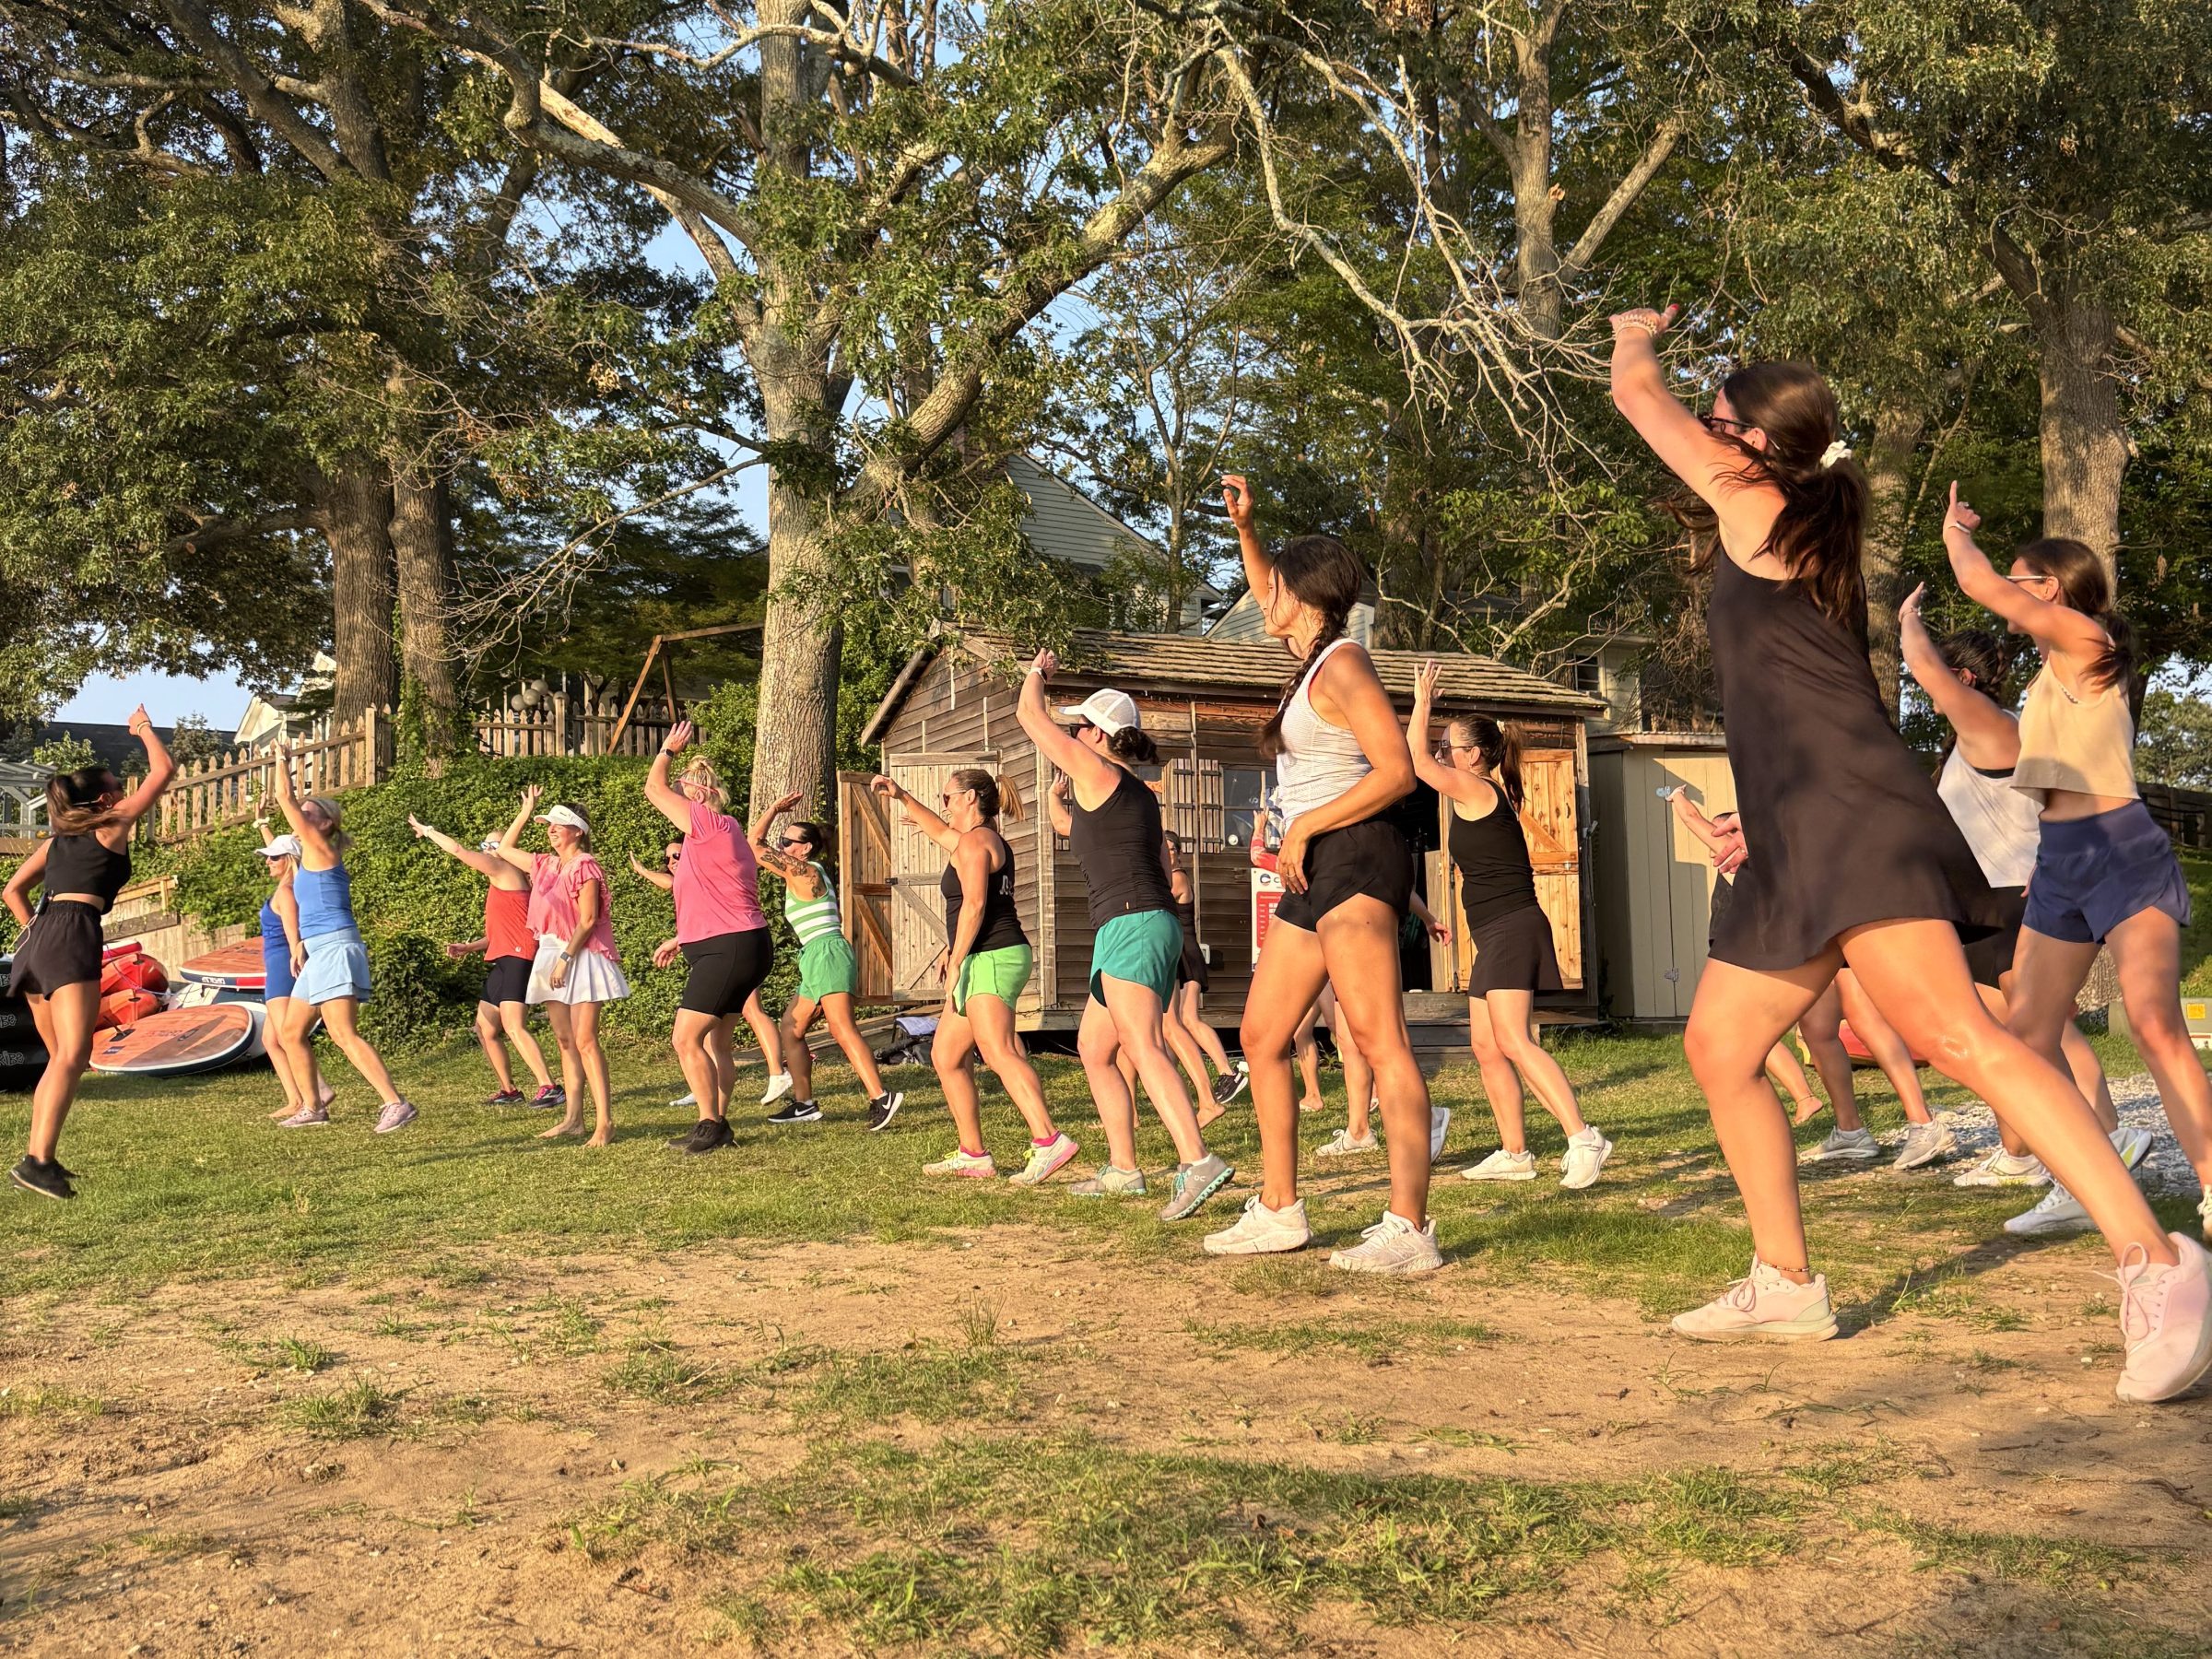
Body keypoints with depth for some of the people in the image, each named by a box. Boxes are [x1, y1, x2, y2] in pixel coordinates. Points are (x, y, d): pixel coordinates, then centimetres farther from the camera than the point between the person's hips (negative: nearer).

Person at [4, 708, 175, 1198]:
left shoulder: (57, 837, 25)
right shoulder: (112, 825, 7)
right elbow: (163, 771, 12)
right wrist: (144, 729, 25)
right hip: (73, 937, -8)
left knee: (59, 1057, 16)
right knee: (72, 1056, -16)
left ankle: (39, 1158, 13)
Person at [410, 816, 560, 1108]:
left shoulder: (505, 871, -4)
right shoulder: (499, 885, 24)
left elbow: (457, 850, -6)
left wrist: (427, 830, 8)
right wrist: (469, 948, 15)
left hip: (516, 960, -11)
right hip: (500, 963, 11)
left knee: (514, 1027, -21)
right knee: (485, 1030, 12)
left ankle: (550, 1088, -27)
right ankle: (508, 1090, 20)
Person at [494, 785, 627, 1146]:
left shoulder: (585, 866, -9)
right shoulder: (545, 865, 15)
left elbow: (587, 921, -14)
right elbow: (505, 849, 29)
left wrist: (565, 958, -18)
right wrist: (526, 811, 23)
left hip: (582, 957, -8)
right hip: (551, 956, 8)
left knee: (585, 1040, -15)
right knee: (564, 1041, 8)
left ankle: (605, 1123, -17)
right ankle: (573, 1118, 11)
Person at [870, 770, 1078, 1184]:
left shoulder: (973, 841, -8)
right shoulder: (990, 841, 23)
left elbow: (974, 904, -19)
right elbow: (942, 831, 42)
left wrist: (956, 963, -19)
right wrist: (901, 797, 44)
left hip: (990, 959, -11)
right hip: (991, 961, 11)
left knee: (1000, 1053, -24)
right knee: (945, 1056, 14)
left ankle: (1048, 1141, -37)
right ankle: (972, 1154, 16)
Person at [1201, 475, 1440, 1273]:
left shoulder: (1341, 665, -10)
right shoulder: (1313, 656, 18)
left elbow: (1396, 771, -20)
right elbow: (1267, 598, 39)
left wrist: (1304, 826, -17)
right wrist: (1243, 527, 28)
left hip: (1353, 856, -10)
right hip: (1314, 870, 10)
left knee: (1378, 1037, -16)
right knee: (1261, 1037, 11)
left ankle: (1409, 1228, -20)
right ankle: (1278, 1210, 18)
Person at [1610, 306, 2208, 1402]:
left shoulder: (1757, 500, 2)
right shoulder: (1793, 533, 23)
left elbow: (1636, 392, 12)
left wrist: (1636, 341, 28)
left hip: (1853, 818, -10)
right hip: (1797, 848, 10)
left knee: (1953, 1033, -23)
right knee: (1718, 1047, 12)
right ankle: (1786, 1283, 18)